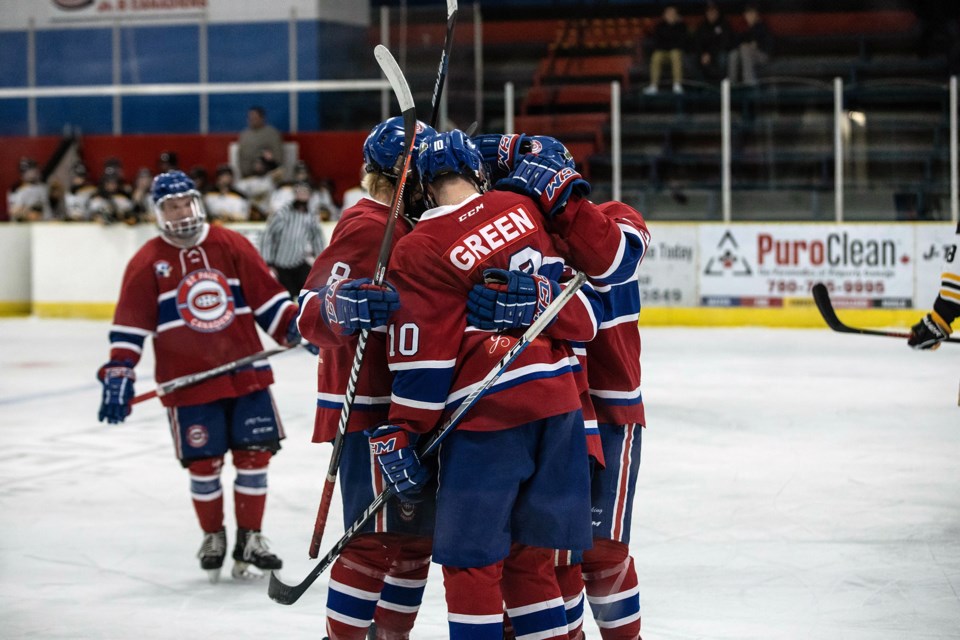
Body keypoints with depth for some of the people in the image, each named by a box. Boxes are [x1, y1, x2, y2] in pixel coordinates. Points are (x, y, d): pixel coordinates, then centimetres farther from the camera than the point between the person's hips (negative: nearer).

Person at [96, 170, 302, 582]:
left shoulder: (232, 246, 3)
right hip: (188, 381, -2)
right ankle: (212, 538, 22)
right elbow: (130, 326, -3)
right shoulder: (147, 262, -1)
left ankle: (249, 539, 15)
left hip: (245, 370, 2)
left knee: (254, 454, 2)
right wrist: (118, 374, -11)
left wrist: (295, 327, -7)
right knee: (203, 463, 2)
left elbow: (267, 297, 6)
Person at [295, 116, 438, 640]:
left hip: (407, 409, 10)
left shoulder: (408, 228, 16)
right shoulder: (367, 227, -15)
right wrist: (343, 309, -41)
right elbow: (310, 312, -22)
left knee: (419, 530, 15)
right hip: (368, 411, -10)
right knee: (379, 538, -9)